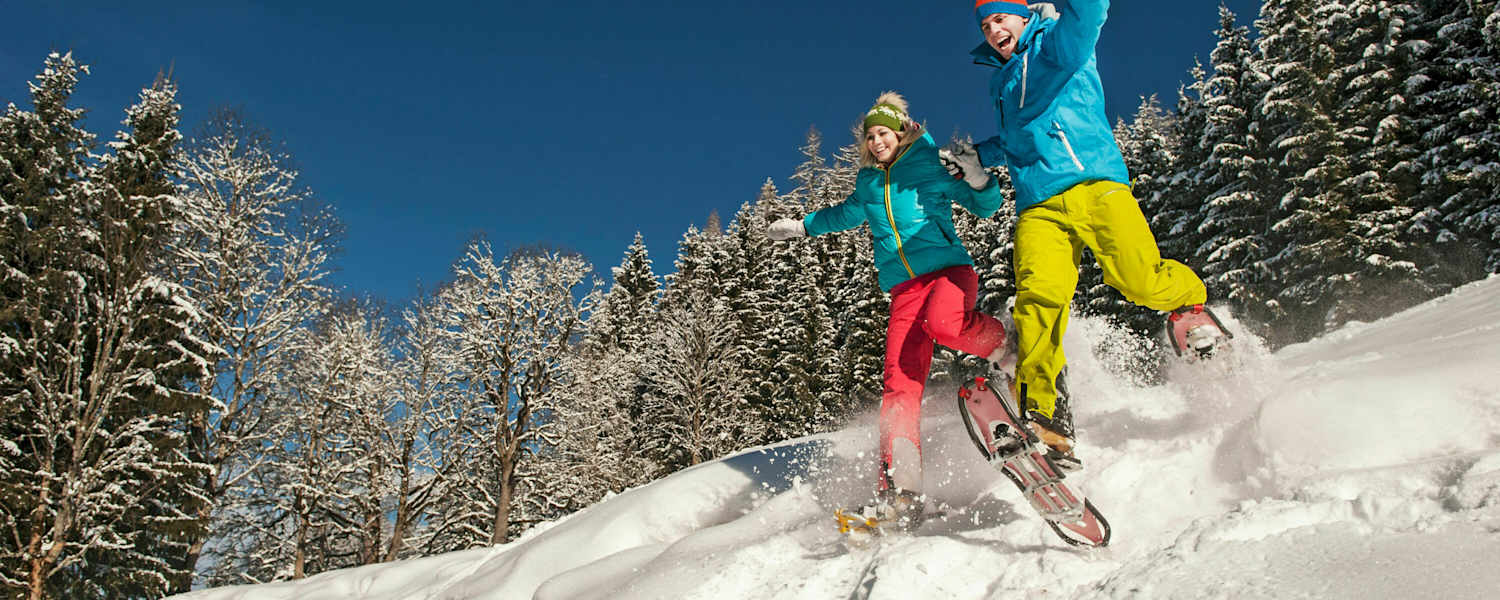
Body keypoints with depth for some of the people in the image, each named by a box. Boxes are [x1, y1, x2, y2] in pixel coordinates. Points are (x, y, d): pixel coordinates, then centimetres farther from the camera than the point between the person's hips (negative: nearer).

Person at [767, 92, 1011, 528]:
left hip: (949, 269, -3)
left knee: (942, 323, -40)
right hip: (904, 288, 3)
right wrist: (801, 227, 48)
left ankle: (1007, 346, -9)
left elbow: (986, 206, 7)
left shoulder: (931, 166, 6)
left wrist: (978, 180, -13)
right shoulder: (868, 184, 18)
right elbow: (846, 214, 40)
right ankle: (900, 491, -18)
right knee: (900, 381, -14)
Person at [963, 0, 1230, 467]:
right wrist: (979, 156, 34)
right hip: (1038, 206, 4)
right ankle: (1042, 415, -23)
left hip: (1093, 183, -4)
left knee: (1138, 278, -23)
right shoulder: (1000, 84, 29)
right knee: (1039, 293, -21)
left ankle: (1187, 302, 12)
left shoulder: (1057, 43, 13)